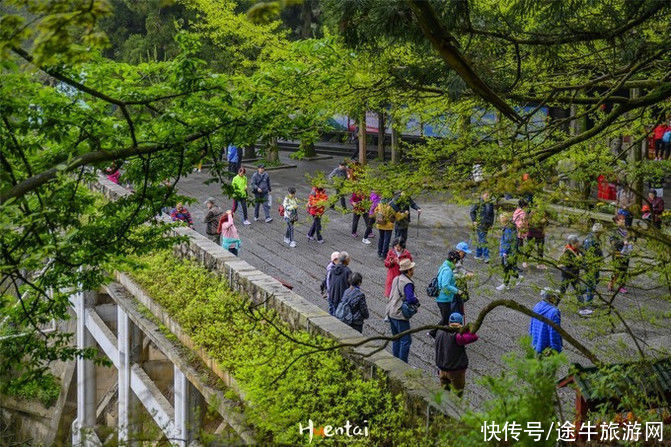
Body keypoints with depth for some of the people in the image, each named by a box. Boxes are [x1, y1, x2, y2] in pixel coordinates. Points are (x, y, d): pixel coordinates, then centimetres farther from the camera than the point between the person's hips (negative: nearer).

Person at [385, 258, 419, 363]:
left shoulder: (396, 279, 9)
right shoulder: (407, 283, -19)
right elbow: (410, 298, -30)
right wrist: (417, 301, -8)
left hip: (391, 313, 9)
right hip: (400, 315, -9)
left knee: (396, 339, 18)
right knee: (406, 340, -2)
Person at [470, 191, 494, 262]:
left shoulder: (490, 204, 7)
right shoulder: (479, 203, -9)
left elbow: (492, 214, 18)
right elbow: (472, 211, -1)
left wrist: (491, 223, 12)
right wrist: (474, 221, -7)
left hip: (486, 224, 6)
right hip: (479, 224, -6)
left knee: (480, 240, 14)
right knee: (483, 240, -11)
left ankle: (478, 255, 24)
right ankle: (486, 256, -13)